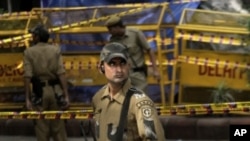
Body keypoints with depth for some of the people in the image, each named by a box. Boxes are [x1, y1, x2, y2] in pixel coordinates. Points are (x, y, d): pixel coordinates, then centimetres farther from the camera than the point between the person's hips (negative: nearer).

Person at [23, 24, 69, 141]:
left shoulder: (29, 52, -3)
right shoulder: (55, 50, 2)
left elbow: (27, 77, -10)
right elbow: (61, 74, -6)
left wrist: (28, 98, -7)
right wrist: (66, 95, -5)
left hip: (39, 92, -2)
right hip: (55, 91, 2)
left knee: (41, 127, 5)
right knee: (58, 126, 9)